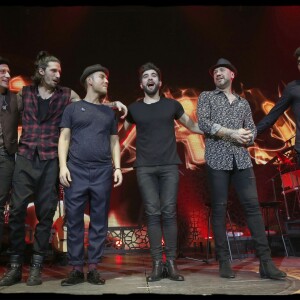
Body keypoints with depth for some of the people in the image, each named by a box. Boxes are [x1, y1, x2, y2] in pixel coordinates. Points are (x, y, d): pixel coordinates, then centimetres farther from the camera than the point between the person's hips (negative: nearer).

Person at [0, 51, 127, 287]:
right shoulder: (25, 93, 12)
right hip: (25, 158, 1)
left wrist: (113, 104, -2)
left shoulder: (66, 95, 8)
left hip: (51, 161, -1)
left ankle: (36, 266, 11)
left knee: (45, 214, 1)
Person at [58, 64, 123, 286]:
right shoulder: (73, 108, 11)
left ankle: (93, 268, 9)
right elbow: (64, 138, 6)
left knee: (99, 222, 1)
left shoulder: (109, 113, 18)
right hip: (76, 170, -2)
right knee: (74, 221, 0)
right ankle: (77, 269, 9)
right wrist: (63, 165, -6)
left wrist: (117, 167, 3)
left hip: (102, 172, 2)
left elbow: (114, 142, 15)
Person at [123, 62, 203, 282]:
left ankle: (172, 263, 2)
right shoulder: (134, 108, 12)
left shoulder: (172, 105, 11)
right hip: (145, 168, 0)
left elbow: (193, 126, 21)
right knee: (153, 214, -3)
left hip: (169, 166, 0)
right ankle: (157, 264, 2)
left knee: (169, 213, -4)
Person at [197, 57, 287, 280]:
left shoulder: (243, 103, 22)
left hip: (242, 159, 3)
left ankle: (265, 261, -4)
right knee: (219, 208, -2)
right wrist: (232, 133, -9)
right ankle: (224, 261, 5)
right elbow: (204, 123, -4)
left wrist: (246, 137, -7)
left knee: (253, 205, -5)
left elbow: (252, 130, 16)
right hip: (217, 159, -2)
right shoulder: (206, 97, 12)